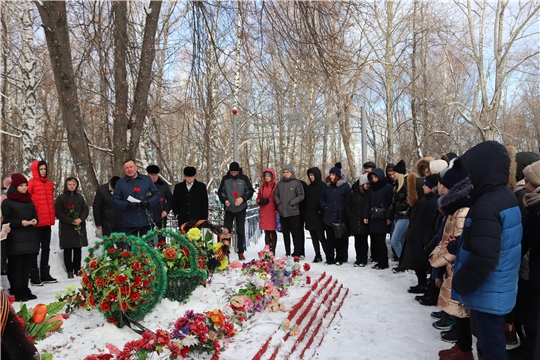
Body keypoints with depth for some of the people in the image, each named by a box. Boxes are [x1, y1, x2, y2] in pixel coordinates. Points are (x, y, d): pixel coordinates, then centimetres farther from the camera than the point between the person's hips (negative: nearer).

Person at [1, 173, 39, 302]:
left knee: (26, 266, 9)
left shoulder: (29, 200, 16)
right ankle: (17, 293, 3)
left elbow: (35, 214, 21)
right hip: (15, 239, -6)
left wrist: (35, 221, 0)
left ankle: (25, 290, 18)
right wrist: (20, 223, -18)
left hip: (30, 237, 6)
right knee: (16, 266, -3)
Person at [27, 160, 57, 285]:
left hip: (47, 221, 7)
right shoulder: (32, 183, -7)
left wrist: (52, 216, 14)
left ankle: (45, 275, 21)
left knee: (46, 248, 12)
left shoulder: (50, 184, 13)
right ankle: (34, 277, 9)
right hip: (37, 221, -6)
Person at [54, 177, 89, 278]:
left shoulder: (79, 197, 10)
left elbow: (85, 209, 10)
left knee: (78, 249, 6)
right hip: (66, 228, -3)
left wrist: (80, 219, -9)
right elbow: (58, 213, -6)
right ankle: (69, 271, 8)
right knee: (68, 250, 1)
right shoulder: (61, 198, -1)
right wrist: (71, 221, -13)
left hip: (80, 227, 3)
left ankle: (77, 269, 15)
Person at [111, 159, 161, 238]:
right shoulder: (120, 183, 8)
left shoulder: (147, 179, 9)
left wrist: (149, 203, -12)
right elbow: (114, 201, 3)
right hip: (129, 223, 0)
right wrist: (127, 205, -14)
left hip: (146, 221, 0)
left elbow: (157, 194, 8)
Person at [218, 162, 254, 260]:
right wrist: (224, 200, -13)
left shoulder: (244, 178, -4)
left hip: (241, 209, -1)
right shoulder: (225, 179, -1)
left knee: (241, 231, 3)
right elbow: (220, 191, 6)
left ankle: (241, 252, 12)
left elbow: (250, 191, 0)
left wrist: (243, 198, -16)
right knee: (226, 230, 3)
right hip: (229, 209, 1)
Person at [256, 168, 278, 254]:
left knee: (272, 231, -4)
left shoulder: (275, 186, -1)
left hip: (272, 212, -4)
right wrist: (260, 201, -3)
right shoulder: (262, 187, 13)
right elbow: (258, 199, 19)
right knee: (266, 232, 8)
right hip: (263, 212, 4)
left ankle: (273, 250, 2)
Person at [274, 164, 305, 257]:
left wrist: (291, 204, -13)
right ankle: (287, 253, 19)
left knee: (296, 233, 1)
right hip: (282, 212, 5)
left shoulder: (296, 183, -4)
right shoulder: (280, 183, 10)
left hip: (293, 212, -5)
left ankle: (297, 253, 8)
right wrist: (279, 203, -1)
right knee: (285, 234, 10)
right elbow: (276, 194, 15)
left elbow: (301, 196, -7)